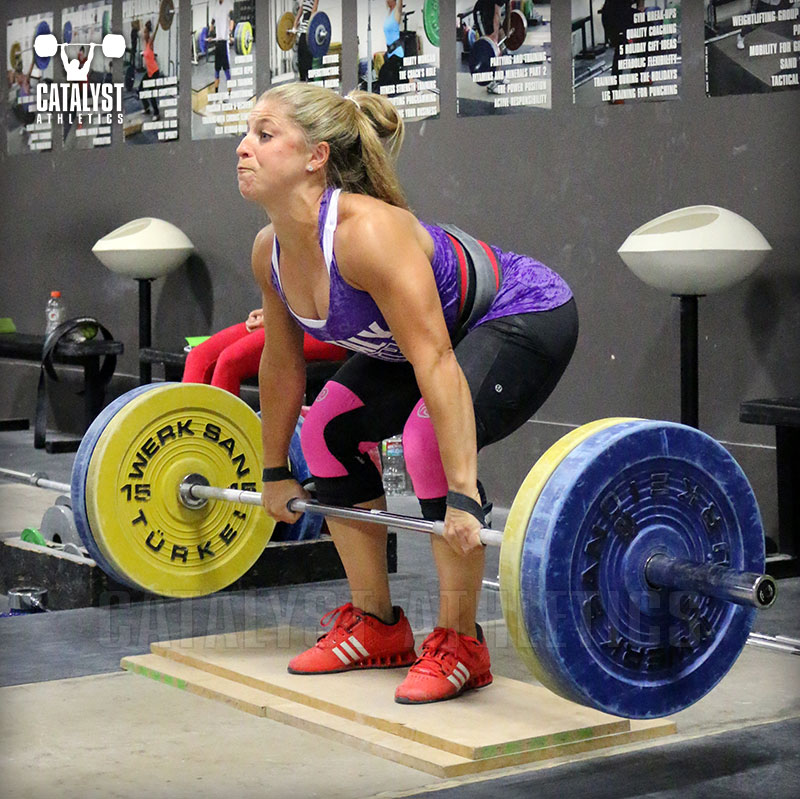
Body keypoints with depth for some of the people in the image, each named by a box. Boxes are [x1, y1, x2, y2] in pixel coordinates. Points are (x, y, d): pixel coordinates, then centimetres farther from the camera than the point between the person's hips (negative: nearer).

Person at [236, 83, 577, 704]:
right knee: (328, 431, 0)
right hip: (442, 325, 9)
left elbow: (436, 364, -40)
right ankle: (375, 627, 12)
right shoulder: (269, 251, -11)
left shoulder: (367, 232, -36)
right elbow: (282, 363, 4)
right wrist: (274, 472, 12)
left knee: (429, 439, -29)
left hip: (527, 316, -9)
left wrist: (462, 498, -43)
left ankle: (459, 646, -12)